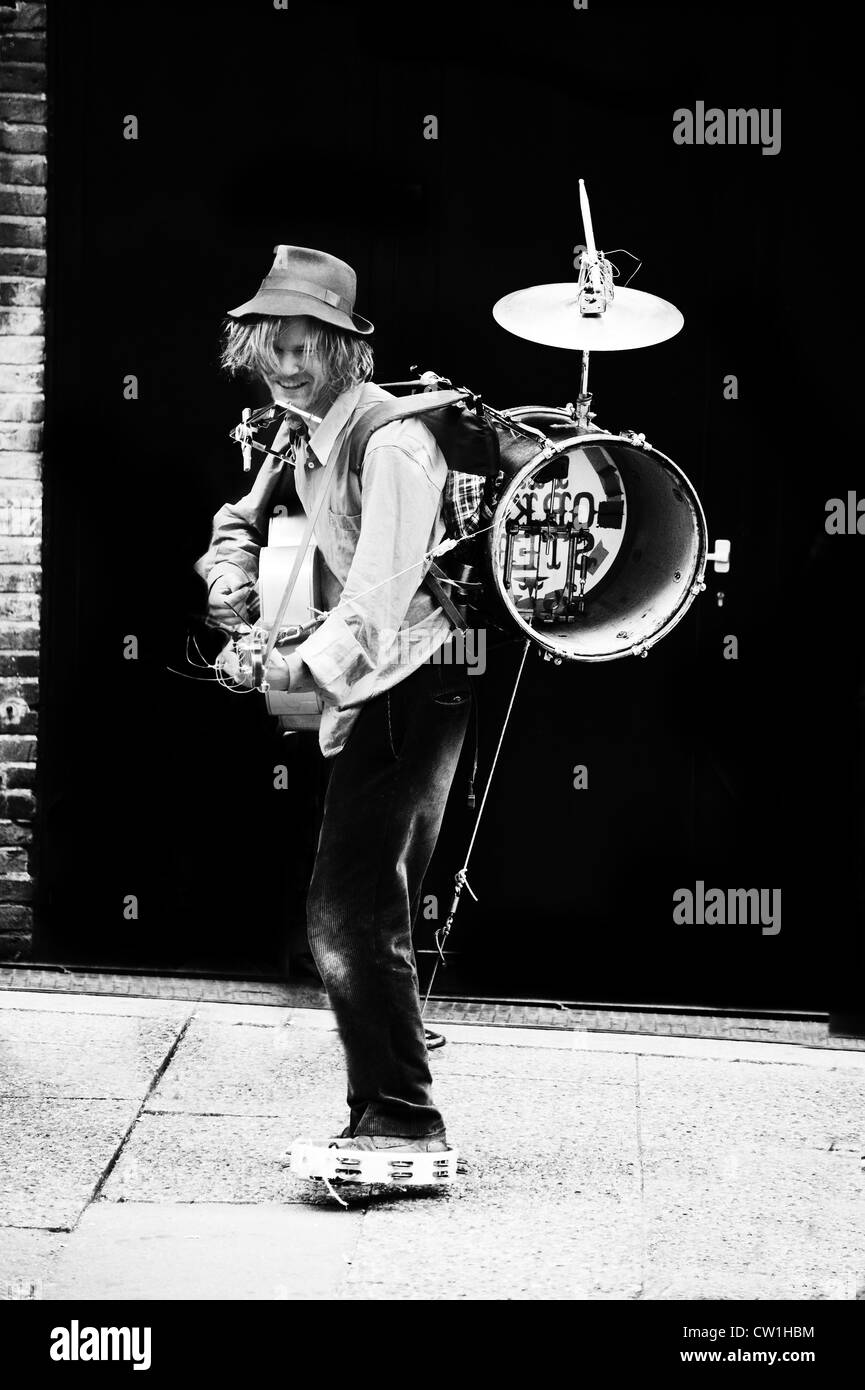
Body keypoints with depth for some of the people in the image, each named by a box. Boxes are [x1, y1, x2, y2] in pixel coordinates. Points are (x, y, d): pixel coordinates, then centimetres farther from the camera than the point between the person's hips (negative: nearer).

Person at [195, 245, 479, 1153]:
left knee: (344, 916, -16)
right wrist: (232, 566, -2)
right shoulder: (301, 436, 11)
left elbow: (383, 587, -25)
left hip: (405, 692, -10)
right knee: (375, 924, 16)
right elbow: (246, 515, 21)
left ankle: (400, 1122, -14)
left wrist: (309, 664, -34)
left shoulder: (390, 441, -17)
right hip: (370, 697, 10)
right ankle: (393, 1122, 26)